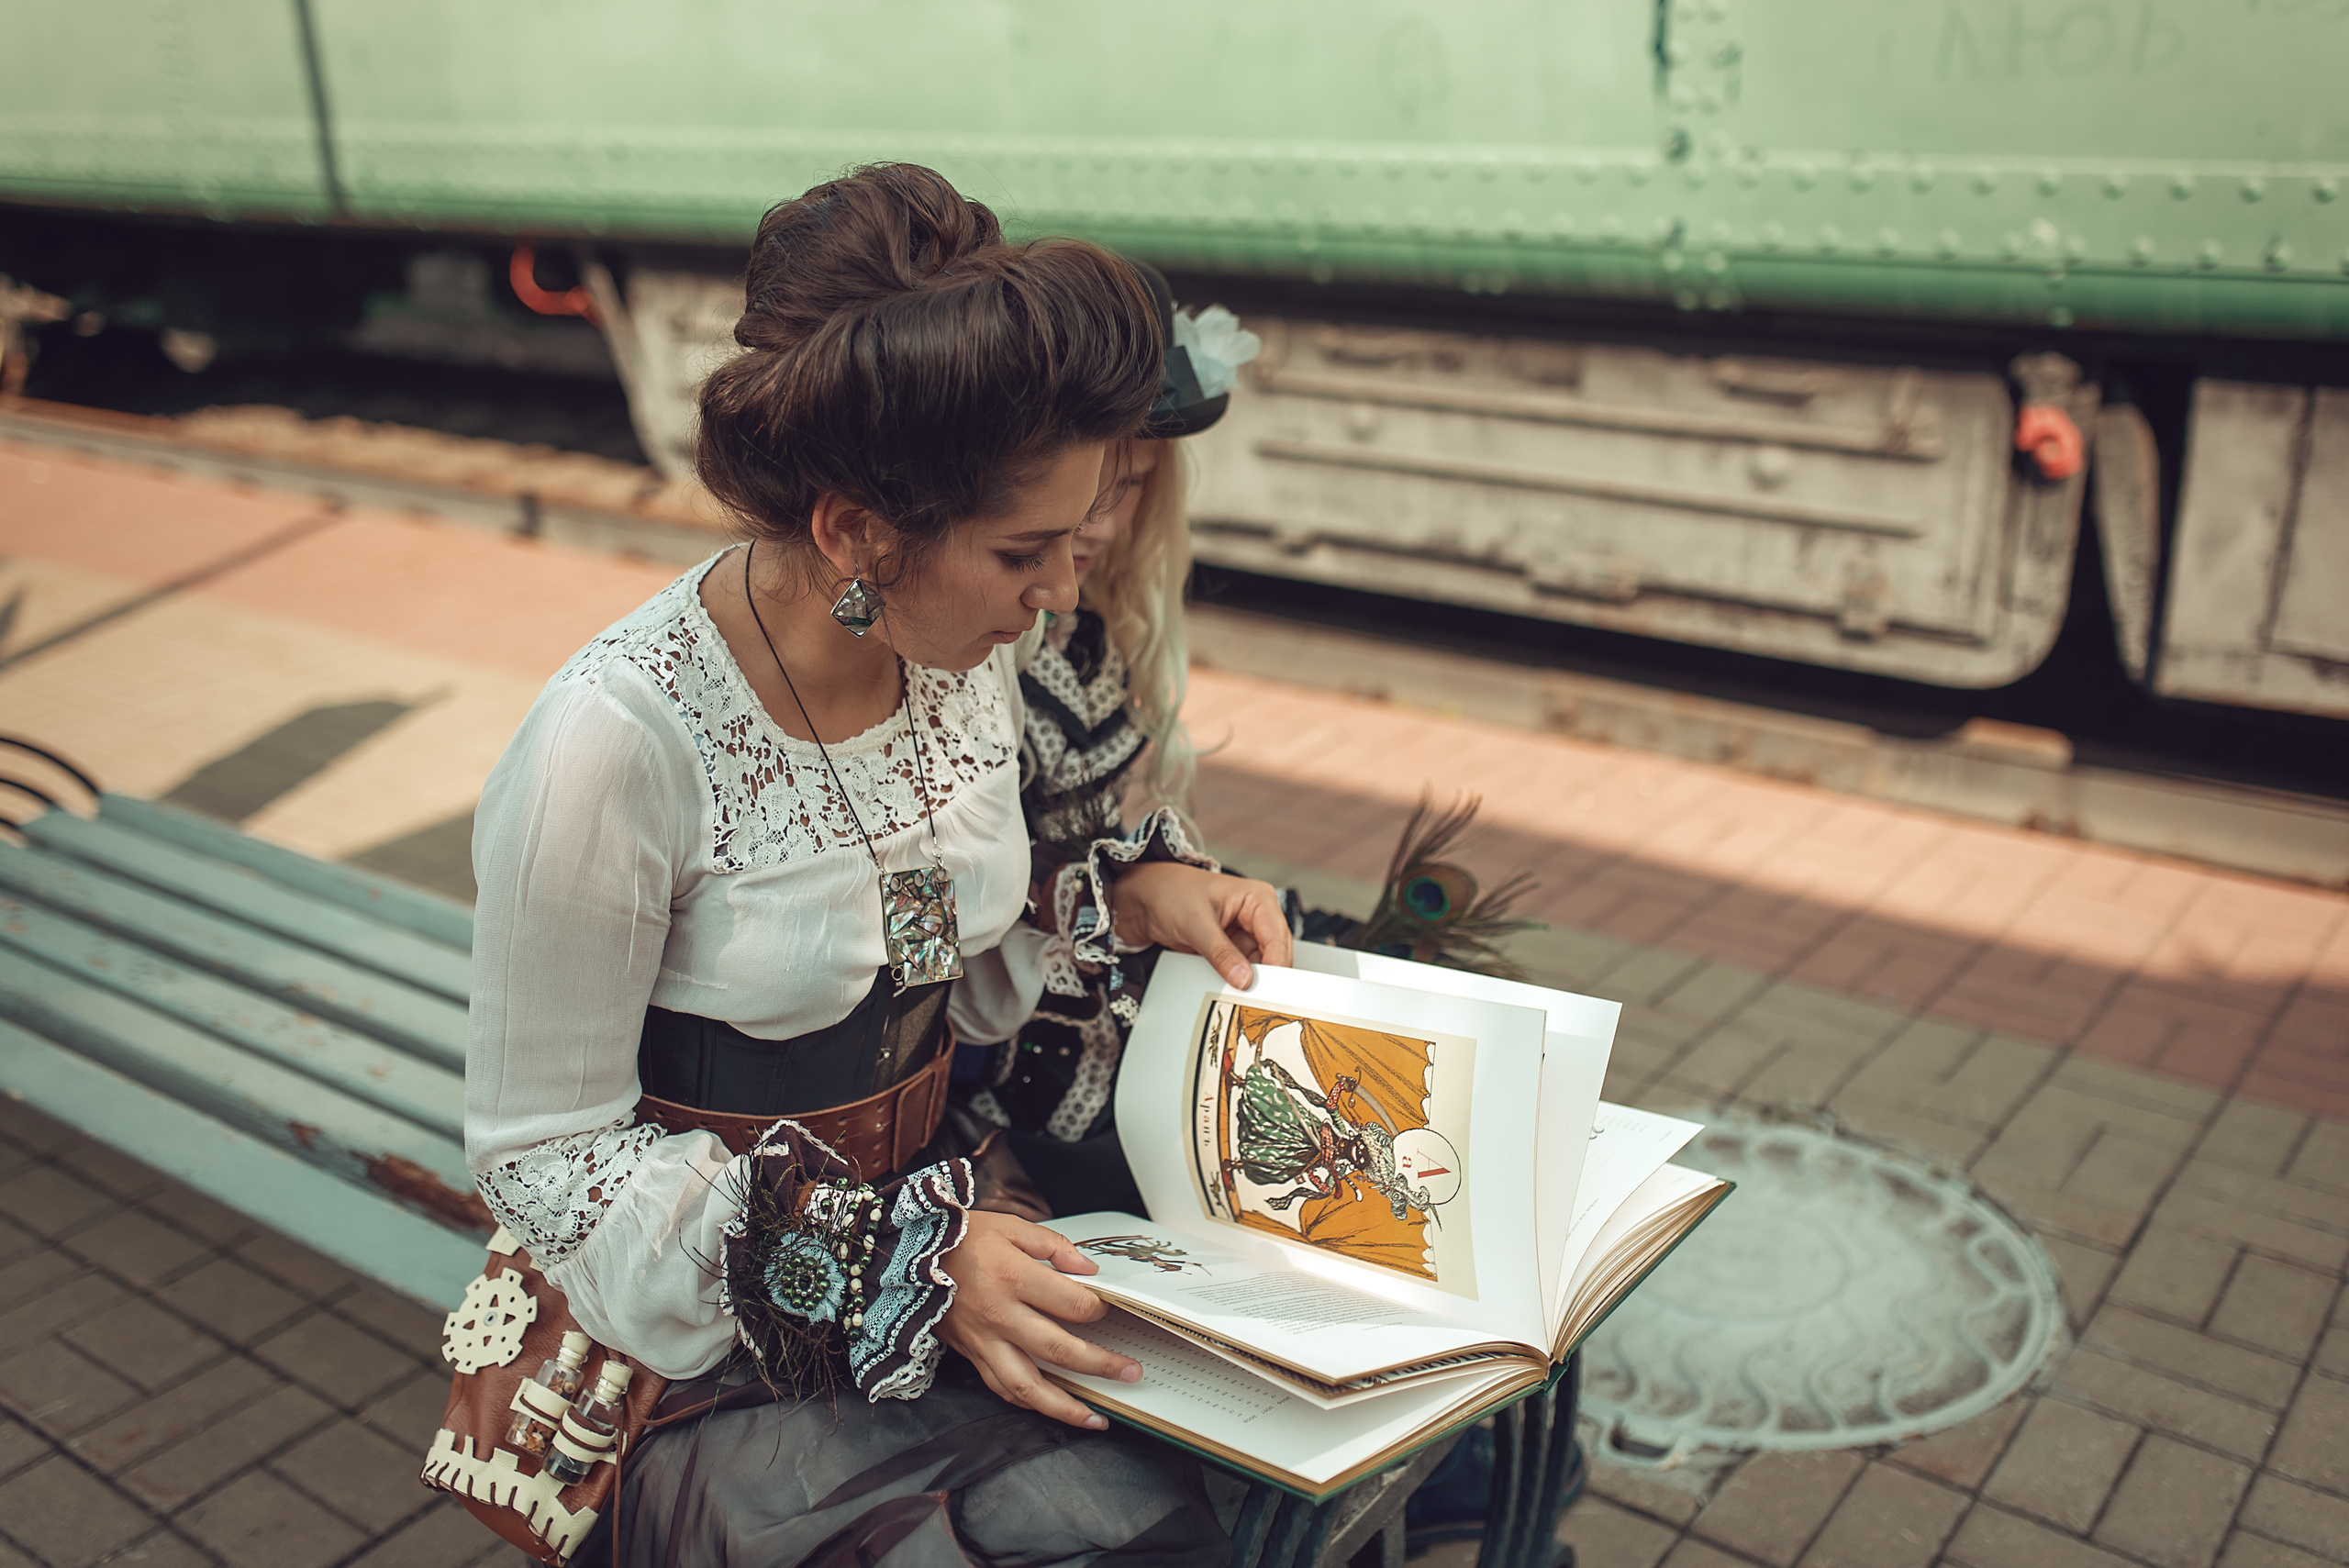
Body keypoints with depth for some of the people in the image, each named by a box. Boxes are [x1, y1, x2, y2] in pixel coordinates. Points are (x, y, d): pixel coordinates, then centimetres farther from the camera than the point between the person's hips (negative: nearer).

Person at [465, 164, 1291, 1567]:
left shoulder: (968, 652, -5)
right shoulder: (614, 743, -24)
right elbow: (548, 1157, -15)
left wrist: (1131, 902, -5)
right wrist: (901, 1258, -23)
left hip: (946, 1186, 6)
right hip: (715, 1314, -5)